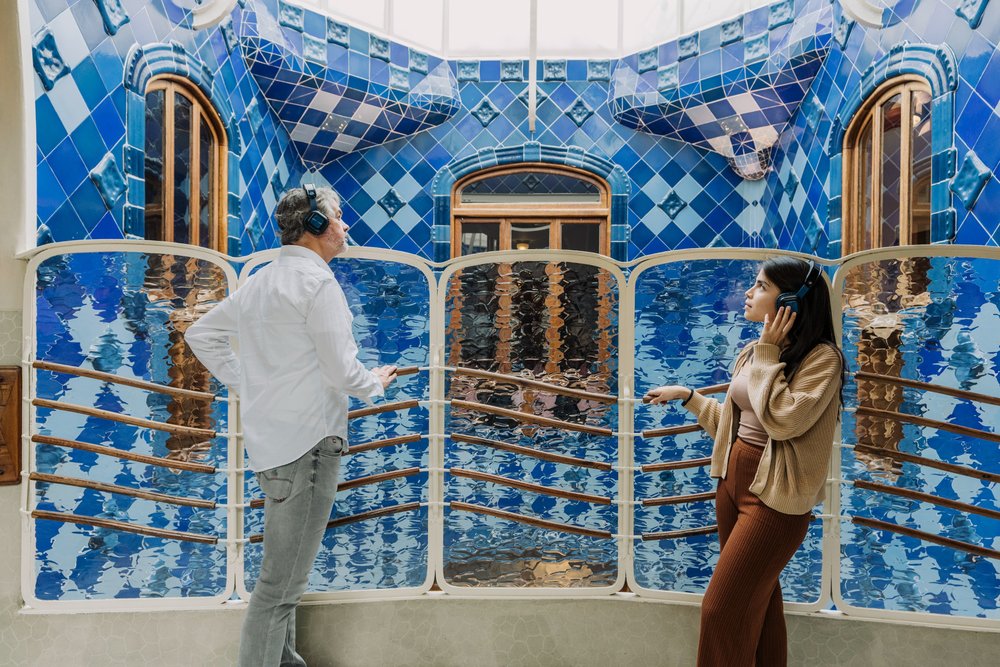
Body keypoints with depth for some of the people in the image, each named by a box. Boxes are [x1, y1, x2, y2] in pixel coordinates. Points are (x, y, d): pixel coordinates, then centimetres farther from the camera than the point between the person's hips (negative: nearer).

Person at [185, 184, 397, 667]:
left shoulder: (258, 282, 14)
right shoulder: (317, 280, -13)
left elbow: (200, 334, 22)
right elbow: (342, 372, -16)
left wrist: (243, 383, 19)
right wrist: (376, 383, 4)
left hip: (268, 441, 10)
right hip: (307, 441, -10)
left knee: (285, 571, 22)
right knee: (281, 581, -1)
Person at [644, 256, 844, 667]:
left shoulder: (822, 357, -13)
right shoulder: (752, 353, 8)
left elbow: (782, 420, -26)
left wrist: (769, 353, -18)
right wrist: (687, 396, 15)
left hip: (774, 495, -7)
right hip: (732, 480, 8)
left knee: (722, 610, -3)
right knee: (757, 602, 19)